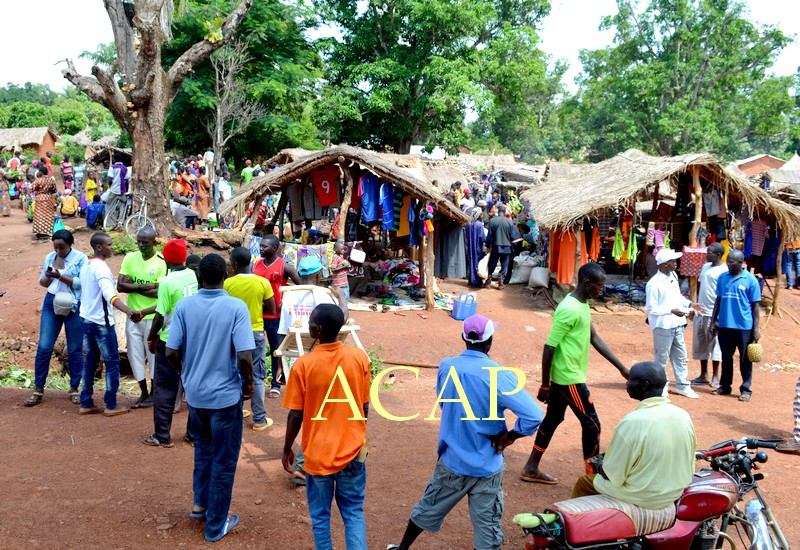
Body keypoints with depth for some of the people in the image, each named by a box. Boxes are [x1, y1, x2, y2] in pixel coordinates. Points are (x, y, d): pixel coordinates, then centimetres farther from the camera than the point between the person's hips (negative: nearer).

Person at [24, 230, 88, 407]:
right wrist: (48, 276, -9)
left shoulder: (80, 258, -5)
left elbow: (81, 283, -13)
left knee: (75, 349, 3)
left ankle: (74, 389, 15)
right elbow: (42, 282, 12)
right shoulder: (49, 258, 9)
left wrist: (60, 276, -22)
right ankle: (38, 389, 9)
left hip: (73, 306, -4)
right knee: (43, 347, 0)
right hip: (51, 304, 4)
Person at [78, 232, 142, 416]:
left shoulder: (85, 266, 11)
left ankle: (86, 404, 16)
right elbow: (109, 295, -33)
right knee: (112, 362, 0)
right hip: (101, 322, -9)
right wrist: (129, 311, -46)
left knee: (90, 361, 13)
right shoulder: (101, 267, -18)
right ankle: (111, 406, 3)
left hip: (86, 320, 9)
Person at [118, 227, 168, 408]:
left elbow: (159, 292, -18)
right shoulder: (130, 258, 2)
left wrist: (132, 286, -12)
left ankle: (154, 393, 22)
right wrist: (143, 287, -18)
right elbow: (120, 286, -5)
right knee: (135, 354, 10)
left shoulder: (162, 262, -11)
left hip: (152, 317, -4)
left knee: (153, 355, 7)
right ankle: (143, 392, 25)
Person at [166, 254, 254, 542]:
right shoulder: (236, 307, -16)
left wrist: (186, 374, 14)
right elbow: (244, 357, -22)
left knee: (203, 448, 29)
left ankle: (200, 503, 38)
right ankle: (215, 525, 22)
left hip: (195, 393, 4)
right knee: (224, 462, 11)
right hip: (226, 395, -4)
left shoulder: (184, 306, -7)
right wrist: (249, 382, -2)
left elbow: (171, 353, -6)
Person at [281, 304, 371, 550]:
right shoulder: (360, 357, -9)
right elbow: (365, 406, 0)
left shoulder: (303, 365, -16)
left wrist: (287, 450, 5)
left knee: (320, 515, 15)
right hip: (353, 450, 2)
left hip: (318, 453, -2)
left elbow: (295, 415, -10)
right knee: (353, 511, 16)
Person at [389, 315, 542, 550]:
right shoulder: (499, 376, -21)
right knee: (488, 531, 10)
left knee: (428, 510, 24)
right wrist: (508, 438, -12)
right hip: (486, 467, -4)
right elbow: (534, 416, -27)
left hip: (451, 461, 4)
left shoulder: (446, 367, -9)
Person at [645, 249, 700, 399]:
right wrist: (671, 310, -25)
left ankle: (682, 385, 27)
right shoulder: (653, 284, -19)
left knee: (680, 356, 15)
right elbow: (650, 309, -19)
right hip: (663, 326, -8)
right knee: (662, 358, 6)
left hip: (677, 325, 8)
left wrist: (689, 304, 4)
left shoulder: (673, 276, 5)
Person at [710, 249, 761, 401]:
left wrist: (756, 328, -6)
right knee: (726, 358, 14)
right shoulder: (722, 278, 4)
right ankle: (725, 386, 25)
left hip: (744, 327, -4)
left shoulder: (750, 280, -6)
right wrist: (713, 321, 9)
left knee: (745, 360, 7)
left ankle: (746, 389, 16)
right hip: (724, 325, 4)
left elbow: (755, 306, -4)